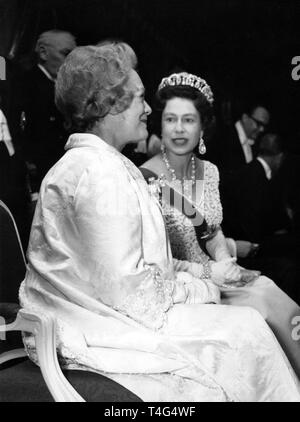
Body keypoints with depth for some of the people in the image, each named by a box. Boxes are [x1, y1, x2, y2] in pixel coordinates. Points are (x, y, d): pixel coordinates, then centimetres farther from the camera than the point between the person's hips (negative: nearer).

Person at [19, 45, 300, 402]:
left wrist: (186, 269, 6)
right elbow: (126, 289, -23)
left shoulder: (82, 163, 13)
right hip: (90, 336, -10)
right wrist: (197, 289, -9)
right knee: (245, 329, -9)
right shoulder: (100, 173, -20)